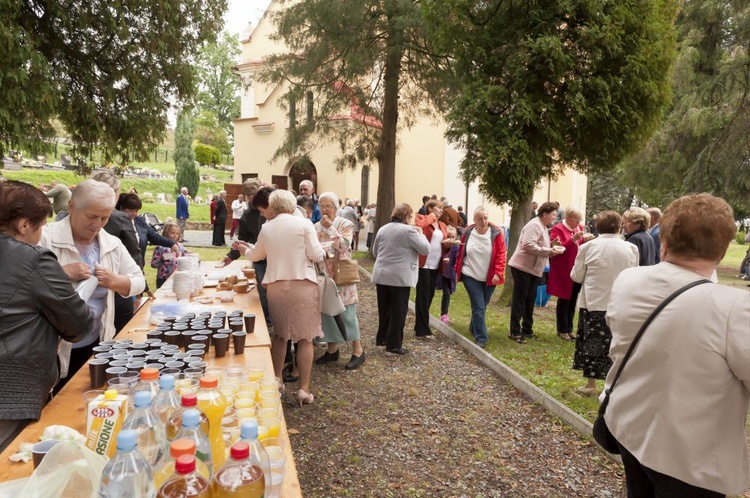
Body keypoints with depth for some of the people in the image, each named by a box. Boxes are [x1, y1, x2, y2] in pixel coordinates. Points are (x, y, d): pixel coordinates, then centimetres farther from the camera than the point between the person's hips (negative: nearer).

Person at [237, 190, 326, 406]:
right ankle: (304, 389, 6)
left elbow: (256, 255, 23)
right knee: (305, 337, 4)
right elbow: (317, 255, -9)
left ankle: (276, 380, 26)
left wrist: (245, 249, 44)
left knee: (279, 334, 20)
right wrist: (323, 253, 15)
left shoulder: (267, 228, 6)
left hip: (276, 286, 3)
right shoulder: (304, 223, -5)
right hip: (303, 284, -3)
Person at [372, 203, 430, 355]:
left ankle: (381, 338, 28)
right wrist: (420, 234, 6)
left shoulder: (382, 229, 9)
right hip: (400, 277, -6)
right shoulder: (409, 230, -12)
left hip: (381, 275, 6)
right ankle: (394, 344, 5)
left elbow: (375, 252, 17)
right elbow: (425, 249, -9)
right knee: (398, 310, 1)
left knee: (384, 308, 17)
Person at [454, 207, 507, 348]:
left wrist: (498, 273, -17)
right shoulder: (468, 233, -2)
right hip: (471, 276, -1)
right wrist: (458, 269, 7)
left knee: (482, 306, 14)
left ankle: (474, 328, 38)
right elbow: (461, 252, 7)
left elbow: (501, 255, -9)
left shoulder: (496, 233, -7)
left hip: (489, 278, 1)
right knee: (478, 307, -7)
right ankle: (481, 338, -3)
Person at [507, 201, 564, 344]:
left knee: (530, 301, 14)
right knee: (519, 300, -5)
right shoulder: (534, 225, -15)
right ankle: (515, 332, -1)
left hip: (533, 269, 10)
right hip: (523, 267, -10)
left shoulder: (542, 227, 17)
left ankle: (527, 329, 24)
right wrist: (550, 251, -22)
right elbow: (528, 245, -27)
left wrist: (552, 248, 5)